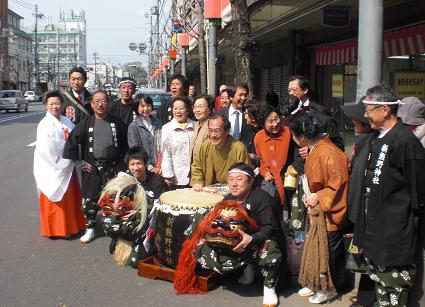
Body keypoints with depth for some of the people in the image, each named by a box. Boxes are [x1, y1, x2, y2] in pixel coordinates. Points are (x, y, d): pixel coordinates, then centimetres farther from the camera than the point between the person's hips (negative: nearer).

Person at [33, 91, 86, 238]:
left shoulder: (66, 121, 5)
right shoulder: (44, 124, -14)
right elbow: (44, 148, -21)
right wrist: (58, 162, -14)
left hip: (67, 166, 6)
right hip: (51, 168, -6)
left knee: (70, 197, 15)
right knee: (55, 199, 3)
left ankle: (71, 225, 29)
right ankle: (56, 229, 15)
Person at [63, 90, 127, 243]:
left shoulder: (116, 122, 3)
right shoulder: (85, 123, -1)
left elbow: (124, 144, 9)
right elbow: (71, 143, -1)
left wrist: (121, 162, 3)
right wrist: (80, 162, -2)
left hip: (112, 167, 1)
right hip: (92, 168, 0)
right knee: (90, 199, 2)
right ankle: (90, 229, 17)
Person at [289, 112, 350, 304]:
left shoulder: (329, 153, -26)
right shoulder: (314, 150, 4)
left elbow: (339, 183, -23)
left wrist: (318, 197, -19)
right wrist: (310, 194, 4)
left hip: (330, 213, -9)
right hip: (319, 210, 9)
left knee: (328, 251, 7)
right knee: (316, 248, 18)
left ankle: (328, 289, 26)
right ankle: (317, 283, 34)